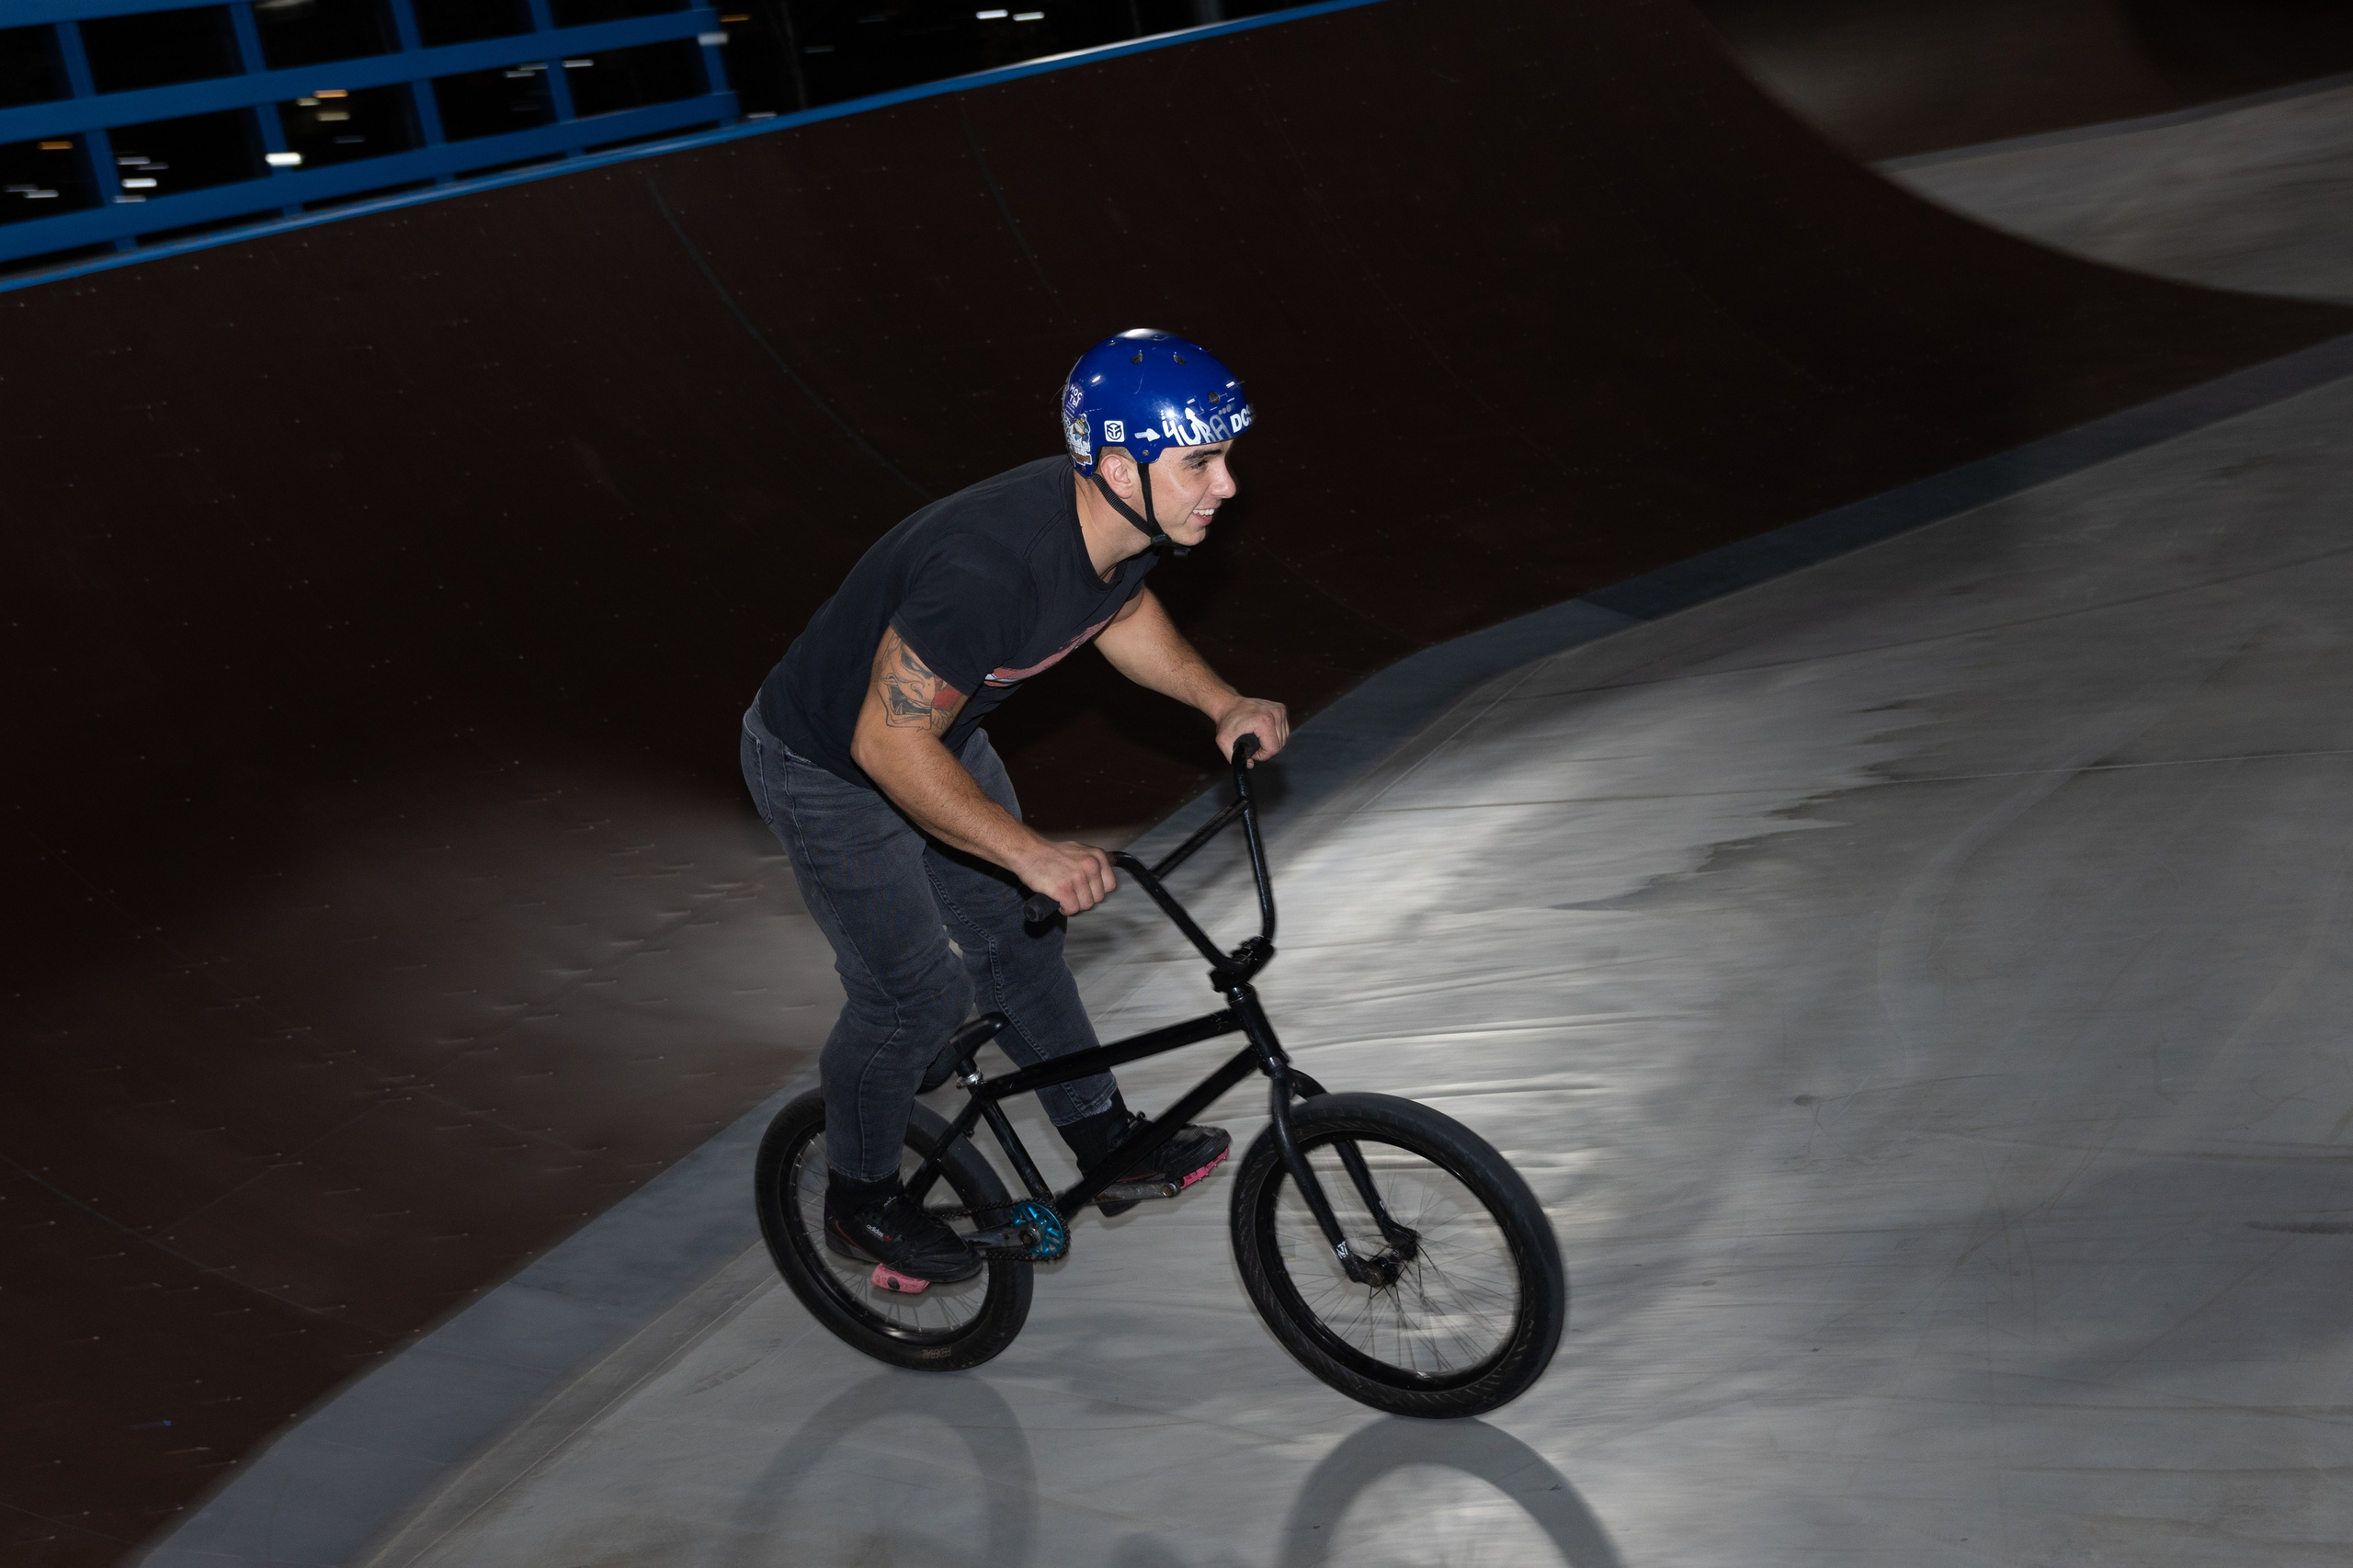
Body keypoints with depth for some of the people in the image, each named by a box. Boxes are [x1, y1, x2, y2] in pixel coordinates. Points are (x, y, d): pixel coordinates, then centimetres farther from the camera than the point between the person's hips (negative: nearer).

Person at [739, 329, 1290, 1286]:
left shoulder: (1132, 524, -16)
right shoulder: (991, 566, -42)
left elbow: (1121, 614, 8)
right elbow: (888, 745, -35)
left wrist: (1222, 705, -5)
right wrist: (1034, 854, -38)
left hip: (936, 731, 8)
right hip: (831, 768, -8)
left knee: (1014, 936, 16)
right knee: (915, 992, 0)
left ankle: (1105, 1139, 33)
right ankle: (860, 1204, 23)